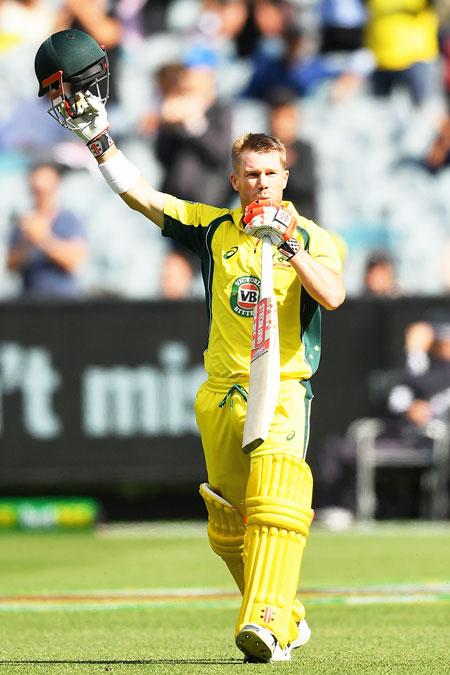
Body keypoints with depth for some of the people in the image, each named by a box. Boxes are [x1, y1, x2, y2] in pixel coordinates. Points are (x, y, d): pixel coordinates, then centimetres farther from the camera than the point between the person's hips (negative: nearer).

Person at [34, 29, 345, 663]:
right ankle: (287, 619, 24)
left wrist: (287, 243, -23)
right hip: (220, 395, 4)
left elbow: (332, 296, -16)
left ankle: (268, 623, -36)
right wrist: (98, 138, -3)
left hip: (283, 389, -4)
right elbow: (140, 194, 5)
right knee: (229, 523, 6)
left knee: (274, 495, -26)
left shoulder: (312, 237, 2)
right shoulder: (212, 229, 9)